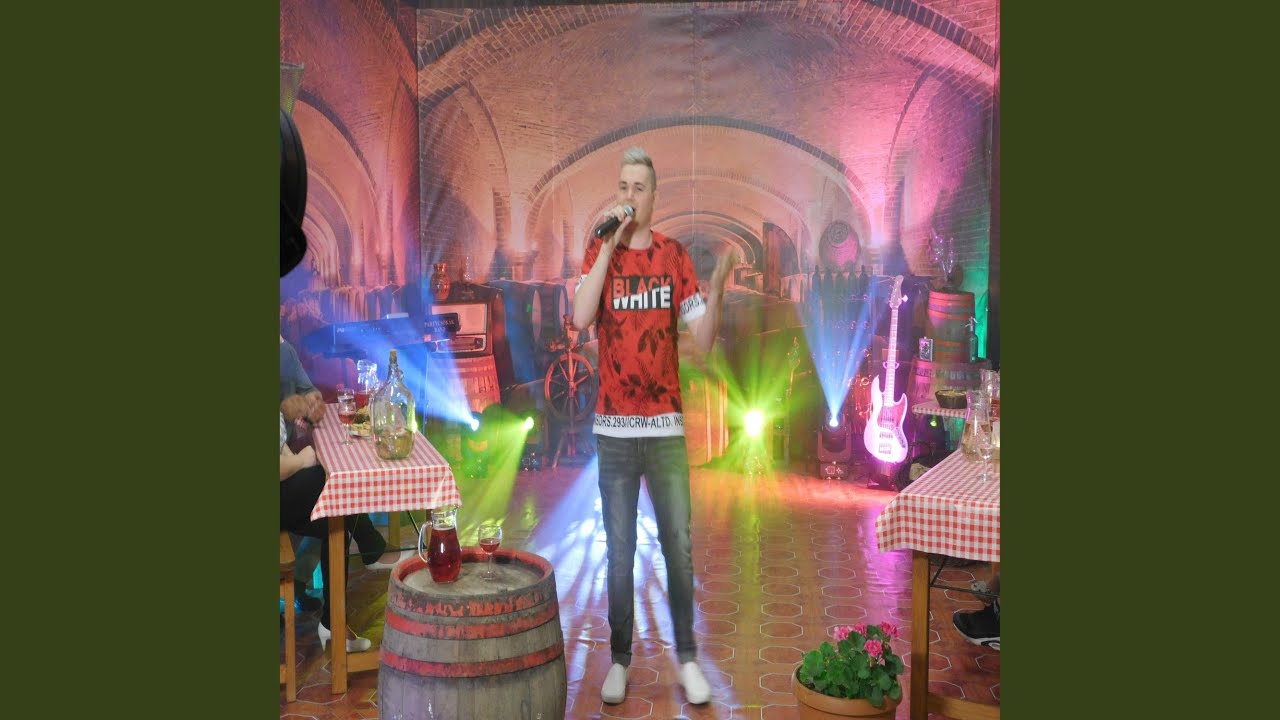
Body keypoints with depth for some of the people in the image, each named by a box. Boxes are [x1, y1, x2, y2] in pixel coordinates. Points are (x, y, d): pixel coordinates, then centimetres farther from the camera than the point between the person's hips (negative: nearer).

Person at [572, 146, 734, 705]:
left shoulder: (675, 255, 2)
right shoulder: (599, 251, 0)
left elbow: (704, 340, -1)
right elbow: (581, 319, -19)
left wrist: (716, 288, -19)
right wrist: (610, 244, -17)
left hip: (667, 426, 1)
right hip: (614, 428, -1)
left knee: (678, 545, 6)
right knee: (620, 550, 7)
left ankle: (687, 658, 19)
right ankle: (619, 658, 20)